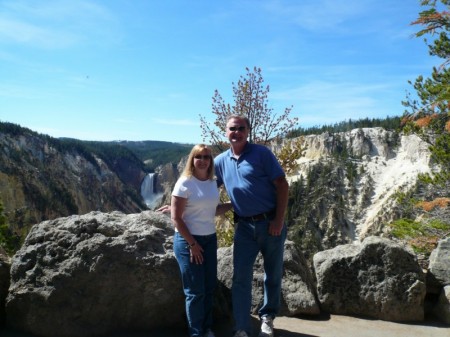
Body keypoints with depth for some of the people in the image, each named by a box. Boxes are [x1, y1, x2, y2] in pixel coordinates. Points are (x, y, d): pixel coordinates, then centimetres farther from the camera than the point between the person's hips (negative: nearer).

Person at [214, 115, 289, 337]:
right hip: (244, 227, 3)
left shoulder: (261, 153, -7)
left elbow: (282, 185, -9)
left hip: (270, 223, -2)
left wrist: (279, 220, -15)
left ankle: (267, 317, 33)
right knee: (241, 278, 2)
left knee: (273, 275, 12)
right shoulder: (220, 161, 5)